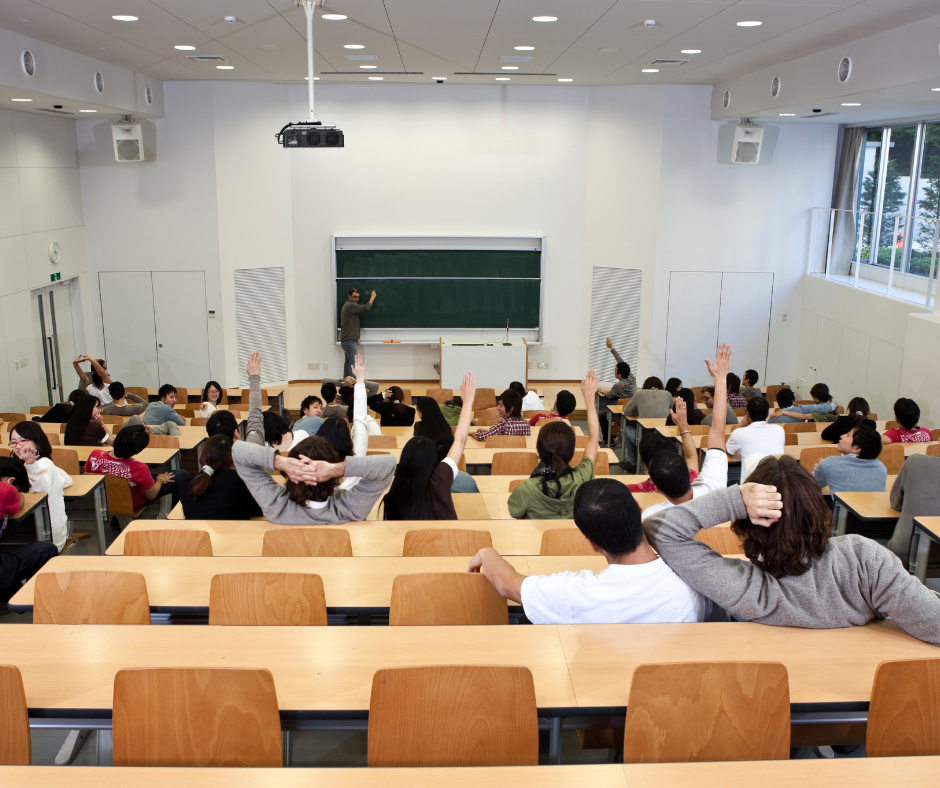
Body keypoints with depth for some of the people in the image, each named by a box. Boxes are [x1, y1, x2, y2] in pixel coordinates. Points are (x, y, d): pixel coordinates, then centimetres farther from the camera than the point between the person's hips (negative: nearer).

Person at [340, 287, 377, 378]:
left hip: (347, 339, 11)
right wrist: (372, 298, -5)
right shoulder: (350, 306, -14)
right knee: (353, 364, -12)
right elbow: (365, 308, -16)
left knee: (348, 362, 12)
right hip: (350, 340, -11)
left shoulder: (348, 305, 20)